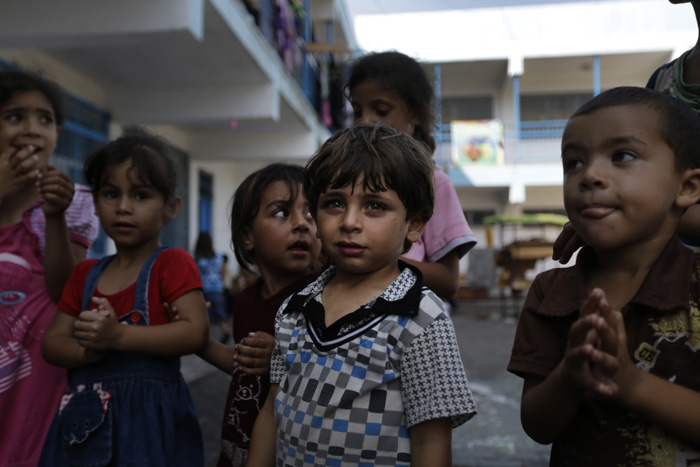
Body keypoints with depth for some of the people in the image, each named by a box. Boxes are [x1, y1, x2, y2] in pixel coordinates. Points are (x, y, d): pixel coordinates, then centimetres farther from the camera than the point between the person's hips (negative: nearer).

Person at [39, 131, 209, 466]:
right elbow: (51, 343, 9)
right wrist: (87, 350, -13)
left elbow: (196, 332, -19)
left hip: (149, 417, -5)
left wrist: (118, 335, -23)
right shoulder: (86, 273, 11)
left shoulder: (172, 263, -7)